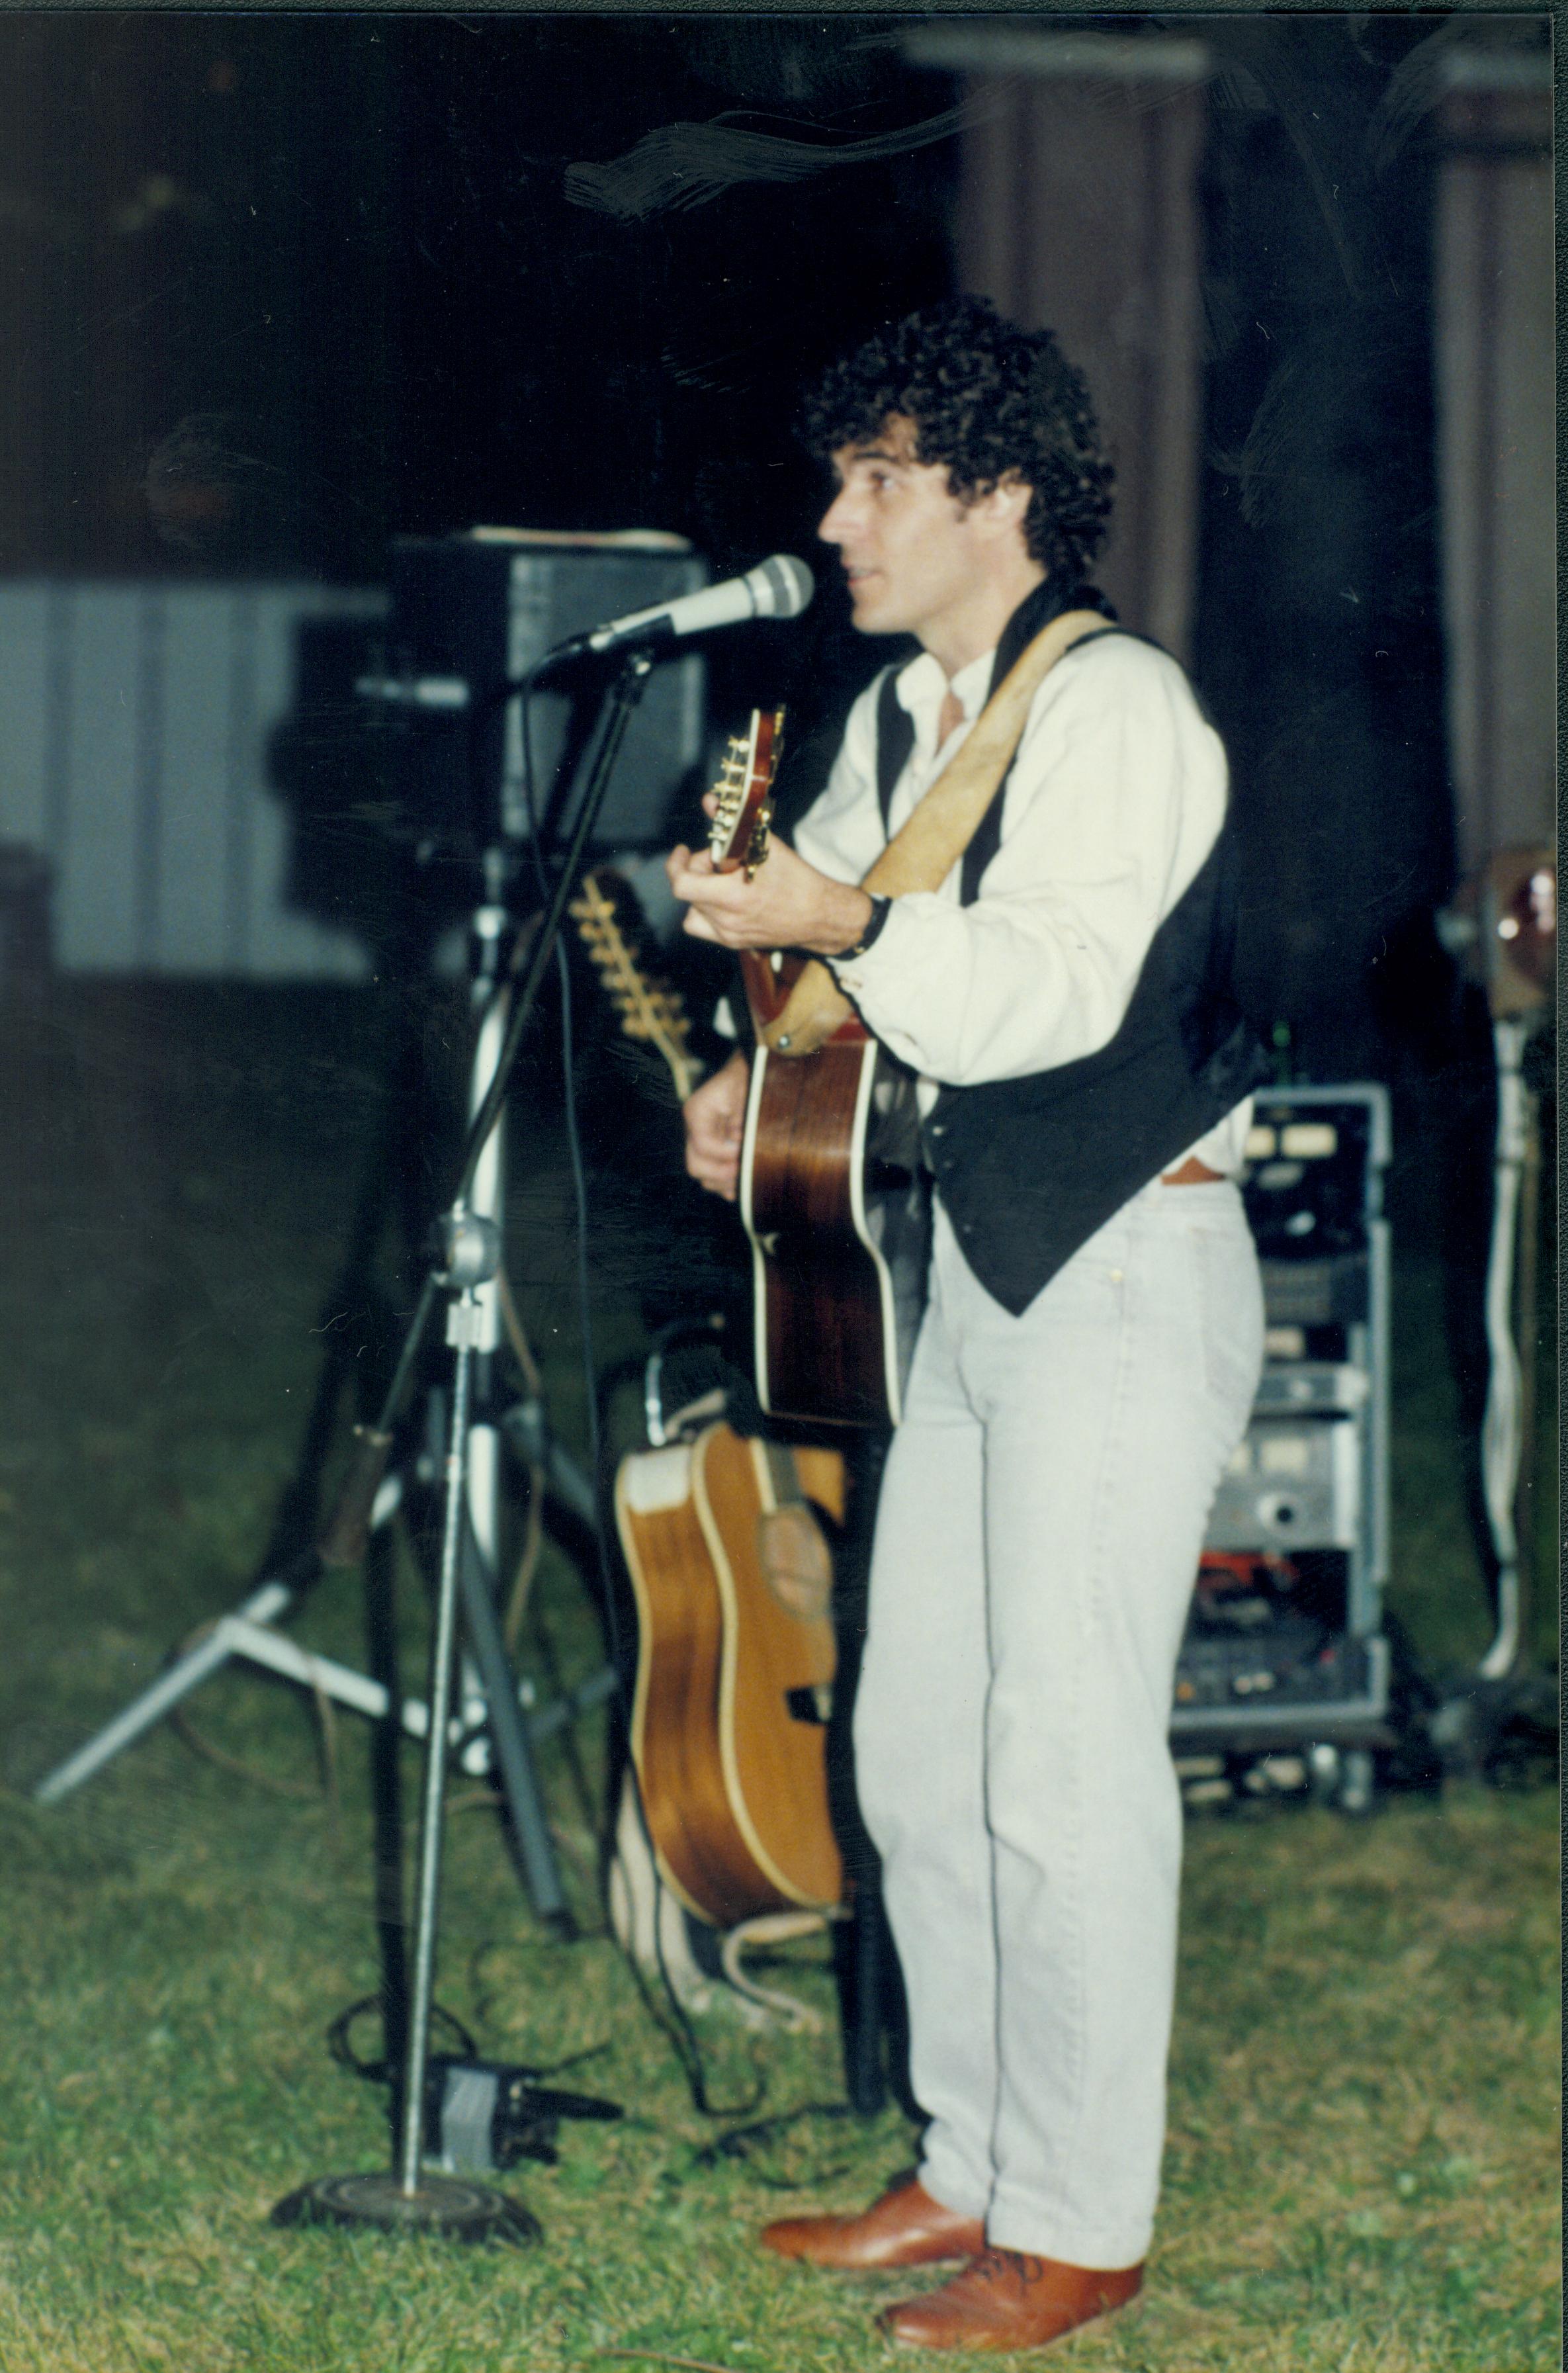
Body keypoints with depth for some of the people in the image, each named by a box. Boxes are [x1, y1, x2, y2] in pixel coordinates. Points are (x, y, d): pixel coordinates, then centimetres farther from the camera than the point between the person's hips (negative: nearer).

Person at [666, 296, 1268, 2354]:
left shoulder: (1117, 709, -15)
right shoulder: (898, 716, 13)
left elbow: (1056, 988, -25)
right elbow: (824, 904, 28)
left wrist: (850, 925, -34)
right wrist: (750, 1078, 12)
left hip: (1130, 1275, -9)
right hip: (984, 1264, 9)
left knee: (1065, 1758, -8)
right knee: (916, 1741, 12)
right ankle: (975, 2166, 24)